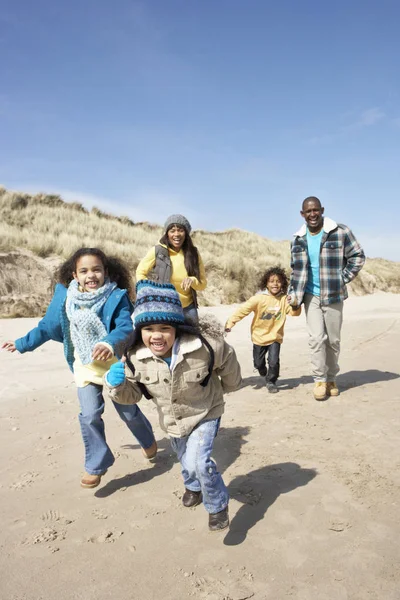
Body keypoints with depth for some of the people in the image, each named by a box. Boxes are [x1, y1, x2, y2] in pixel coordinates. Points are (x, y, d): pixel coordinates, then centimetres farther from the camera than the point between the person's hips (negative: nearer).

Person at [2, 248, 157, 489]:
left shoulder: (116, 297, -20)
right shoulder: (65, 297, -8)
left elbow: (126, 326, -34)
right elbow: (48, 327, 6)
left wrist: (110, 343, -54)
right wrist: (22, 344, 15)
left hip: (115, 364, -2)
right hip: (85, 367, 3)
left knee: (128, 412, 13)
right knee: (90, 416, -4)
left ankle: (149, 440, 45)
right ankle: (96, 465, 17)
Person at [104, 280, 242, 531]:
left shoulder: (204, 347, -35)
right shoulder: (136, 358, -26)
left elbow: (227, 360, -12)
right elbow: (132, 395, -10)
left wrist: (229, 386, 7)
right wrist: (116, 385, -32)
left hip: (205, 413, -4)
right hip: (172, 420, 4)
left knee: (198, 461, -23)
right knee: (186, 460, 27)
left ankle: (218, 504, 11)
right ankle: (194, 486, 65)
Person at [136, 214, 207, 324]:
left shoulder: (193, 253, -2)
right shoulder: (157, 251, -10)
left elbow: (203, 284, 1)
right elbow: (140, 272, 3)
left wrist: (192, 280, -21)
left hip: (187, 308, 3)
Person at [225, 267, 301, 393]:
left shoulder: (284, 299, -7)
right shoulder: (259, 298, -17)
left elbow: (294, 312, -10)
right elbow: (243, 309, -21)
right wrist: (230, 322, -29)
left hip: (275, 336, 0)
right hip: (259, 336, 0)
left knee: (274, 361, -13)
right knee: (258, 363, 14)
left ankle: (271, 381, 16)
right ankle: (264, 374, 50)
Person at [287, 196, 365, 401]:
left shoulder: (340, 232, -7)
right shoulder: (298, 239, 5)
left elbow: (358, 256, -1)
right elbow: (296, 269, 13)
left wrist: (343, 279, -7)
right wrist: (292, 293, 4)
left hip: (333, 295, -2)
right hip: (311, 296, 2)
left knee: (333, 340, 7)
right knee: (316, 338, -6)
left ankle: (331, 379, 23)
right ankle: (320, 380, 5)